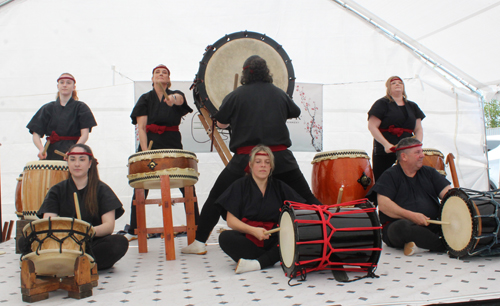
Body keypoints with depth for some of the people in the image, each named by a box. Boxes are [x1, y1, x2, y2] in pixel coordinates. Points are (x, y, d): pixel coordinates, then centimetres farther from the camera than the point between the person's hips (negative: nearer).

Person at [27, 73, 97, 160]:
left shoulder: (81, 108, 7)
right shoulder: (48, 108, 14)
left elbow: (84, 134, -3)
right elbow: (36, 134, 7)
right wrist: (41, 149, -13)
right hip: (51, 153, 2)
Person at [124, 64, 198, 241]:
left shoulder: (176, 95, 8)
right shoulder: (145, 99, 9)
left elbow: (180, 99, -19)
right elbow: (141, 127, 0)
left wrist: (174, 99, -44)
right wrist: (144, 151, -12)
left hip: (172, 145, -1)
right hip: (149, 144, 1)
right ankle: (133, 231, 15)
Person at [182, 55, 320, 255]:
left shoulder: (237, 95, 2)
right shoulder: (279, 94, 10)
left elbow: (221, 124, 8)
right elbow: (295, 113, 26)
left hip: (246, 157, -2)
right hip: (280, 156, 2)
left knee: (216, 197, 10)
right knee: (306, 197, 12)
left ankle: (199, 242, 10)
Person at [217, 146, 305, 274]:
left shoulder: (279, 186, 10)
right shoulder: (240, 185, 3)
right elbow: (231, 220, -3)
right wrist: (253, 230, -20)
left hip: (274, 240, 2)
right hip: (248, 240, -1)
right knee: (225, 237, -31)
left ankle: (258, 263, -29)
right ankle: (271, 259, -23)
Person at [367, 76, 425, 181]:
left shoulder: (412, 106, 18)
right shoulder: (382, 104, 2)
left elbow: (418, 129, 15)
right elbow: (372, 126, -7)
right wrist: (386, 144, -17)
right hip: (384, 152, -4)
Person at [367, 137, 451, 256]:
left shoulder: (429, 172, 17)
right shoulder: (390, 175, 1)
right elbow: (383, 204, -13)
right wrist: (411, 215, -21)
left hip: (430, 225, 4)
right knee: (402, 226, -38)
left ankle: (419, 243, -22)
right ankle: (443, 245, -22)